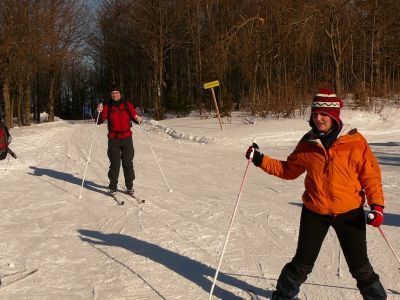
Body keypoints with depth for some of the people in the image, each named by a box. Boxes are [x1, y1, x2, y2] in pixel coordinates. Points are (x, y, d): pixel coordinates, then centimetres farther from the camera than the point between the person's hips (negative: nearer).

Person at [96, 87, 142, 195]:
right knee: (114, 164, -4)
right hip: (113, 139, -1)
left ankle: (129, 186, 11)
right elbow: (99, 121, 0)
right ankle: (113, 187, 5)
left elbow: (134, 116, 9)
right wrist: (99, 112, -19)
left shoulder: (127, 105, 5)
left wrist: (138, 119, -14)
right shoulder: (107, 106, 4)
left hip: (127, 138, 1)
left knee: (128, 163, 2)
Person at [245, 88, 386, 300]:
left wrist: (377, 205, -13)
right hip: (314, 212, 1)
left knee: (359, 266, 10)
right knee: (303, 263, 9)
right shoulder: (307, 144, -2)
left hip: (350, 213, -1)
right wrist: (260, 160, 0)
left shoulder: (355, 141, -10)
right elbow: (288, 169, 9)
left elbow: (370, 174, -5)